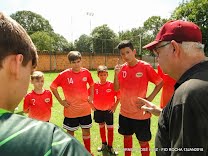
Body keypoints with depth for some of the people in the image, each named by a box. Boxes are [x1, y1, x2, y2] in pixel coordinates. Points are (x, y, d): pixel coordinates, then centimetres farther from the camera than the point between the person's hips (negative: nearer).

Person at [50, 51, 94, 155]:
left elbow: (91, 84, 14)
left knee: (86, 130, 15)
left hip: (85, 108, 3)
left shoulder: (86, 72, -5)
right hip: (71, 110, -2)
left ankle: (88, 151, 35)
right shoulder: (64, 74, -14)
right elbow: (53, 87, -4)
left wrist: (91, 96, 5)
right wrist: (61, 101, -6)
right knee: (70, 132, 14)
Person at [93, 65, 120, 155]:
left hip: (109, 110, -2)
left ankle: (110, 147, 22)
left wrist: (114, 106, -10)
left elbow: (119, 97, -8)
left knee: (110, 128, 5)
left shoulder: (112, 85, -15)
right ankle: (104, 144, 36)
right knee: (101, 126, 17)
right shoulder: (95, 85, -9)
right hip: (98, 110, 2)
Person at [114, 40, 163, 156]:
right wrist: (116, 74, -16)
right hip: (125, 112, 5)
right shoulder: (122, 68, 0)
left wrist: (150, 98, -12)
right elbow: (116, 89, 0)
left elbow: (160, 83, -5)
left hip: (141, 113, -4)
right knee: (127, 137, 22)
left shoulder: (145, 67, -13)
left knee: (143, 142, 9)